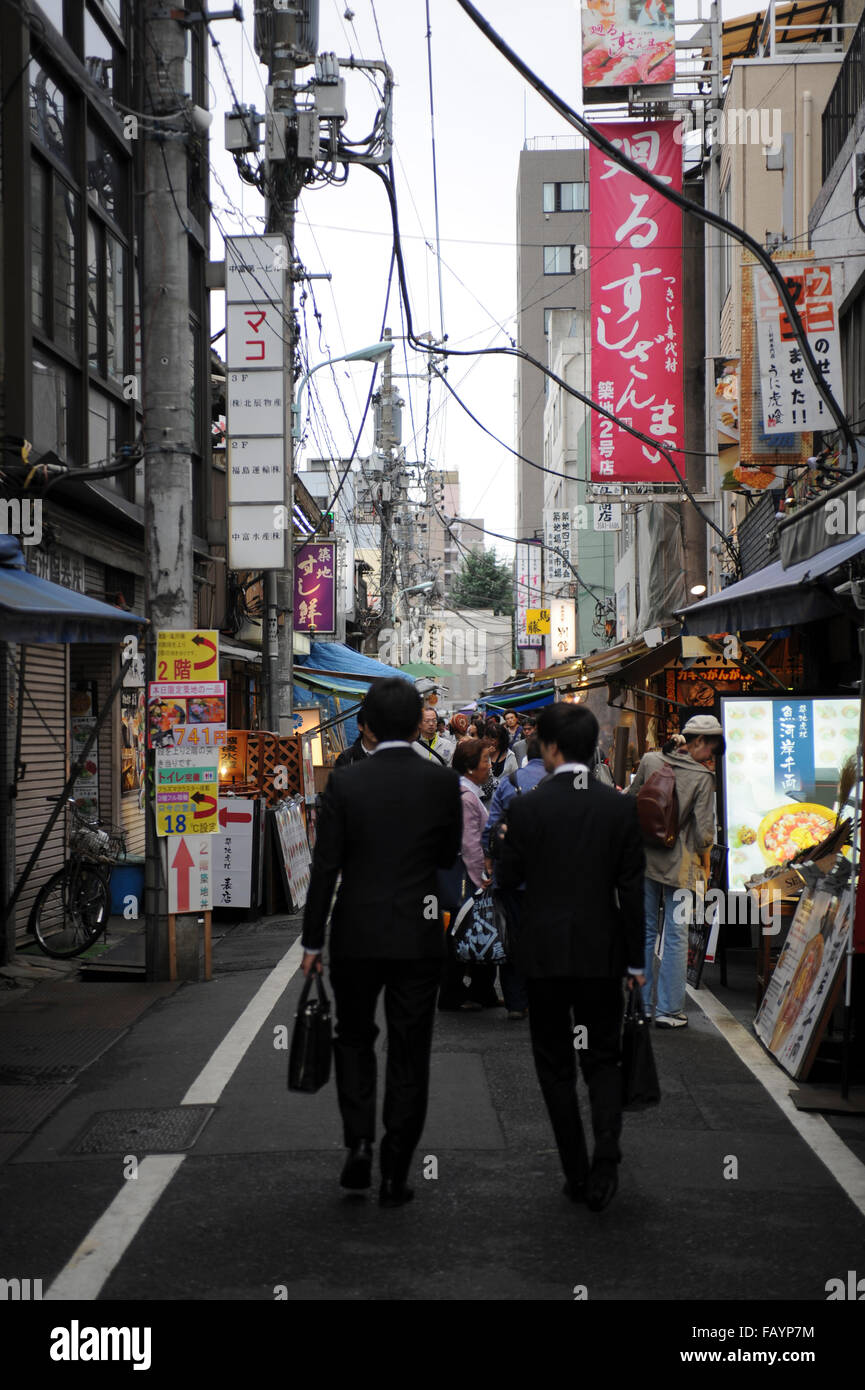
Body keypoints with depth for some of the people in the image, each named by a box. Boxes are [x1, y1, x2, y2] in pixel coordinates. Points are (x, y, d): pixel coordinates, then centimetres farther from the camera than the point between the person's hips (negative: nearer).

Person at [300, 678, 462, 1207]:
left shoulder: (345, 782, -8)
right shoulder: (443, 781, -6)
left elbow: (325, 868, -7)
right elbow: (449, 856, 5)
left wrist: (312, 941, 0)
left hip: (356, 935, 0)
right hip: (420, 937, 0)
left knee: (354, 1040, 20)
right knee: (410, 1054, 9)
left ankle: (360, 1140, 3)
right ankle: (396, 1175, 11)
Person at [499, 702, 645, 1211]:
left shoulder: (527, 808, -10)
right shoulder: (621, 808, -4)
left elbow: (510, 879, -2)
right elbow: (632, 889, -2)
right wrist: (636, 960, 5)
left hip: (545, 953, -1)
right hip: (602, 953, 1)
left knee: (556, 1064, 11)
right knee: (603, 1059, 13)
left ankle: (578, 1174, 14)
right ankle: (605, 1163, -7)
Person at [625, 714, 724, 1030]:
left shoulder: (649, 761, -1)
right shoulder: (702, 777, -12)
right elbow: (704, 832, -13)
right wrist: (702, 856, 6)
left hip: (643, 859, 4)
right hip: (678, 864, -4)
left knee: (645, 930, 13)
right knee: (676, 935, 5)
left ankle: (640, 1005, 18)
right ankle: (669, 1010, 8)